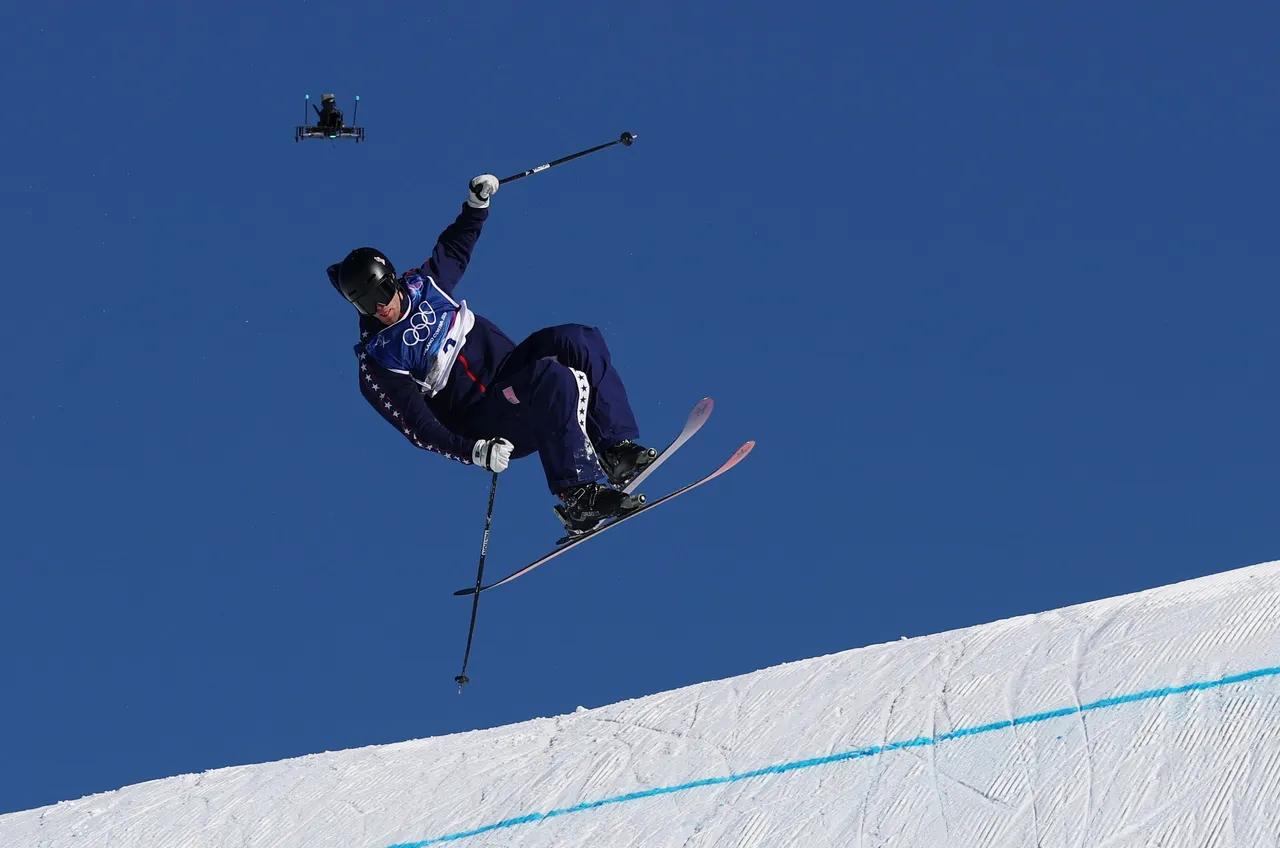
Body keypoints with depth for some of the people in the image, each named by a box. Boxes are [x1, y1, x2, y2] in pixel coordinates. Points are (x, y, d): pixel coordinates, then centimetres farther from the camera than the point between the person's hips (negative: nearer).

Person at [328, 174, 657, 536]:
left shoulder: (421, 283, 6)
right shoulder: (376, 367, -12)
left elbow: (455, 247, 26)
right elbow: (418, 428, -17)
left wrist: (477, 203, 13)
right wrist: (474, 451, -30)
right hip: (486, 423, -7)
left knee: (578, 340, -20)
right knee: (556, 379, -35)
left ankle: (617, 448, -21)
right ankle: (578, 496, -35)